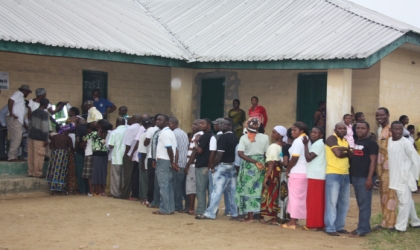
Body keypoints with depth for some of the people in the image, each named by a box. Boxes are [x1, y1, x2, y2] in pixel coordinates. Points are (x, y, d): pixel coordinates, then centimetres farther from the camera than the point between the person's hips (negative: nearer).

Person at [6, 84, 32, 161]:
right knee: (17, 138, -15)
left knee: (16, 139, 9)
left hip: (17, 120, 10)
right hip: (14, 120, -10)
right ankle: (12, 156, -15)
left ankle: (13, 156, 11)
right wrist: (11, 114, -21)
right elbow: (10, 100, -21)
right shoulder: (18, 94, -4)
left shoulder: (21, 96, 25)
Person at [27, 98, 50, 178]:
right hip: (39, 138, -8)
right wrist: (46, 139, -12)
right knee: (38, 156, -2)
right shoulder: (44, 114, -13)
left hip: (31, 136, 8)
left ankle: (30, 172, 15)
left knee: (31, 155, 10)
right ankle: (37, 173, 1)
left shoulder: (34, 112, 12)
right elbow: (44, 127, -16)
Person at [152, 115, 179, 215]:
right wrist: (175, 163, 8)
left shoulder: (164, 133, -13)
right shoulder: (170, 132, 17)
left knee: (163, 186, -6)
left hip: (163, 161, -10)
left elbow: (169, 149, -19)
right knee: (169, 185, 10)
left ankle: (164, 209, -3)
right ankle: (170, 208, 14)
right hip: (169, 162, 10)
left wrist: (172, 163, -10)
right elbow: (175, 149, 13)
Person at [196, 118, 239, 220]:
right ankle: (235, 214, 10)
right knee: (233, 191, 9)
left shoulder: (223, 137, -13)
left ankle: (210, 213, -5)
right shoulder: (235, 138, 11)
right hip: (233, 166, 8)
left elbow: (219, 154, -18)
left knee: (217, 191, -7)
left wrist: (212, 166, -9)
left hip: (222, 166, -8)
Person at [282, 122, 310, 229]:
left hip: (297, 173, -9)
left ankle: (292, 222, -1)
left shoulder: (298, 141, -15)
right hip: (305, 172, 9)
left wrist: (287, 170, -7)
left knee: (294, 196, -4)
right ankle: (296, 219, 18)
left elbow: (294, 159, -20)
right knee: (301, 197, 11)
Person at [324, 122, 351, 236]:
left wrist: (343, 150, -9)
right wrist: (346, 151, -1)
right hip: (333, 174, -8)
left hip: (345, 175, 8)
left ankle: (339, 226, 18)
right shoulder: (332, 138, -5)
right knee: (332, 202, -8)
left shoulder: (345, 141, 19)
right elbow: (338, 153, -17)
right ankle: (330, 228, -5)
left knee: (344, 202, 10)